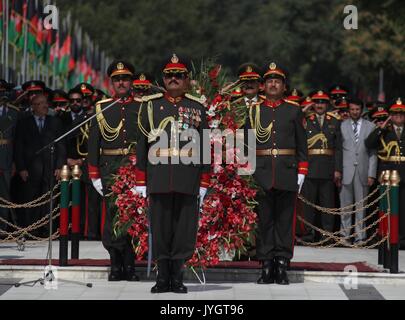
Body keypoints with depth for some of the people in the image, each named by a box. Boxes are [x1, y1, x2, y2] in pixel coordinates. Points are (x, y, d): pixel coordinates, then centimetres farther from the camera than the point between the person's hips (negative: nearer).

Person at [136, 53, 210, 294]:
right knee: (160, 226, 2)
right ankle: (162, 276, 8)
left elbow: (205, 147, 7)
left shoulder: (198, 108, 9)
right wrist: (141, 181, 3)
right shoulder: (151, 105, 10)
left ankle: (177, 276, 7)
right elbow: (142, 145, 8)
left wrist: (204, 182, 1)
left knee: (185, 226, 0)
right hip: (158, 180, 0)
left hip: (188, 181, 0)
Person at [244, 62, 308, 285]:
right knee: (264, 220, 1)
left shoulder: (294, 110, 8)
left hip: (287, 174, 0)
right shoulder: (254, 111, 9)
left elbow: (302, 145, 8)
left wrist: (301, 173, 1)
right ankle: (267, 267, 5)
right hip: (261, 175, 0)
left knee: (285, 220, 1)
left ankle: (282, 265, 4)